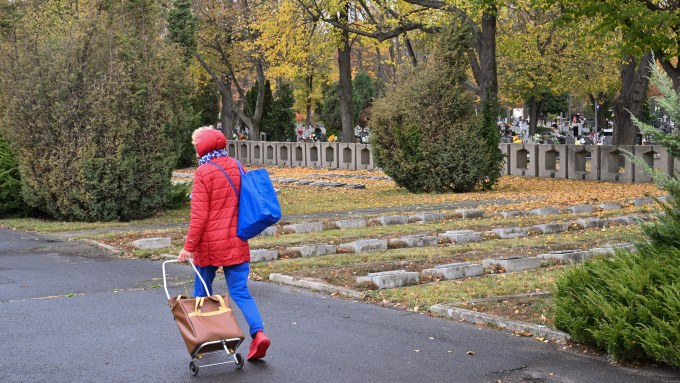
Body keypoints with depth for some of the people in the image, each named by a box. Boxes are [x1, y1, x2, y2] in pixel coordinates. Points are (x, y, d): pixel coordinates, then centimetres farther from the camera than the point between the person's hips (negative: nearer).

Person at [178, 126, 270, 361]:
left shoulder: (204, 172, -11)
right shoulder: (236, 167, 7)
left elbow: (199, 214, -14)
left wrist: (189, 246, -9)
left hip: (209, 244, -5)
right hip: (236, 243, 5)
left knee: (203, 292, 12)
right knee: (240, 291, 4)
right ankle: (258, 332, -15)